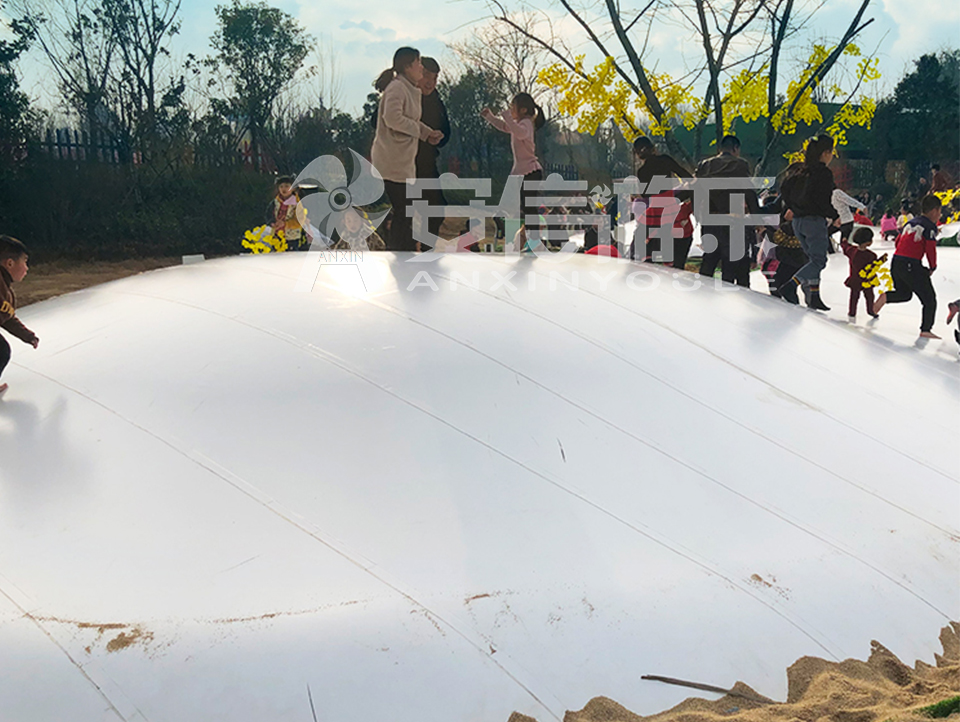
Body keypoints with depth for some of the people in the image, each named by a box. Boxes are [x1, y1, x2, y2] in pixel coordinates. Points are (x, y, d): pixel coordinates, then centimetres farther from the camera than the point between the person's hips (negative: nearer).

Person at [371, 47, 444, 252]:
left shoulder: (409, 89, 17)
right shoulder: (396, 88, -15)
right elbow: (393, 119, -27)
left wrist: (428, 133, 8)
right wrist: (418, 128, -14)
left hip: (403, 161, 10)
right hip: (392, 161, -10)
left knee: (405, 212, 14)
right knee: (402, 211, -7)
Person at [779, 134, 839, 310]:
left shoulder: (803, 172, 11)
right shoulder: (824, 173, -11)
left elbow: (785, 188, 14)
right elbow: (822, 200, -19)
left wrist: (793, 208, 19)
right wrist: (834, 215, -8)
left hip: (798, 221, 8)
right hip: (814, 221, -8)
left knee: (814, 259, 16)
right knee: (819, 261, -3)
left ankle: (813, 297, 13)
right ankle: (790, 286, -19)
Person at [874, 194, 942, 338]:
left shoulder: (910, 223, 17)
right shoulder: (930, 226, -6)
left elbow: (898, 241, 21)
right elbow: (930, 249, -11)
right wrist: (933, 267, 3)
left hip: (896, 262, 7)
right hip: (912, 266, -7)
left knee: (904, 294, 24)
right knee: (929, 299, 4)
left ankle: (886, 297, -5)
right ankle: (926, 330, 2)